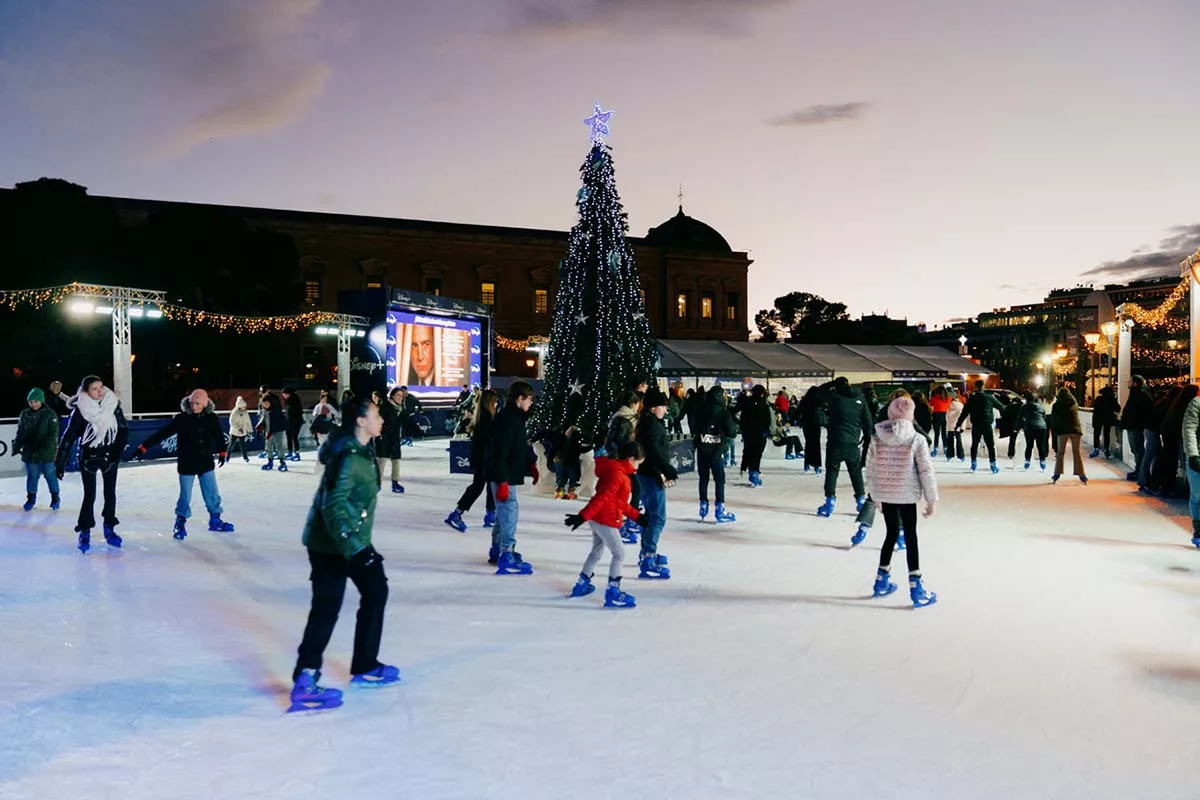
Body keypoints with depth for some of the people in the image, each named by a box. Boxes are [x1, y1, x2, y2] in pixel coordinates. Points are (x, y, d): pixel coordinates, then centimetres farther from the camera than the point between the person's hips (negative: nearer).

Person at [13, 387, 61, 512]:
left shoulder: (50, 414, -9)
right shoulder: (25, 414, 3)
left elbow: (53, 433, -12)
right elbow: (20, 432, 9)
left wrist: (47, 446, -23)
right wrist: (17, 446, -1)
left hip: (46, 451, -3)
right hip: (29, 450, 3)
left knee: (50, 474, 4)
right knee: (31, 475, 11)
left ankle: (55, 497, 20)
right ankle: (31, 498, 26)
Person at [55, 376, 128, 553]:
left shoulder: (113, 404, -8)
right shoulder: (80, 410, -14)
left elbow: (123, 431, -4)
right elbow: (69, 437, -12)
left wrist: (117, 452, -15)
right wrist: (60, 463, -12)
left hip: (109, 456, 3)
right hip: (88, 457, -3)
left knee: (110, 493, 9)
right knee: (89, 495, -1)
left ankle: (109, 529, 24)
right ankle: (85, 533, 12)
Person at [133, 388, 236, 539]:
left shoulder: (211, 418, -7)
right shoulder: (181, 419, -14)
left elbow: (219, 436, 9)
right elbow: (162, 433, -14)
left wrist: (222, 452, 10)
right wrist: (144, 446, -16)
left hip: (206, 463, 3)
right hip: (186, 464, -2)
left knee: (212, 494, 11)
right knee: (185, 496, 5)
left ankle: (215, 520, 28)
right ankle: (180, 523, 23)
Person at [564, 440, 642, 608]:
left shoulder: (619, 472, 14)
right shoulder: (617, 474, -19)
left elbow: (620, 502, 21)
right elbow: (600, 498, -26)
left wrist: (636, 515, 22)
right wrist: (583, 516, -30)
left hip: (598, 519, 10)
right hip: (605, 520, -10)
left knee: (596, 551, 23)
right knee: (619, 554, -4)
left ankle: (581, 585, 35)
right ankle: (612, 594, -4)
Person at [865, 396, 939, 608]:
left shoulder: (876, 438, -2)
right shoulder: (917, 439, -12)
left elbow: (870, 469, 3)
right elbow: (926, 471, -10)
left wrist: (876, 496, 16)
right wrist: (931, 499, 0)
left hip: (885, 495, 4)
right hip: (906, 496, -4)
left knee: (892, 534, 20)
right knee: (910, 538, 7)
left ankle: (882, 582, 28)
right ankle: (916, 589, 9)